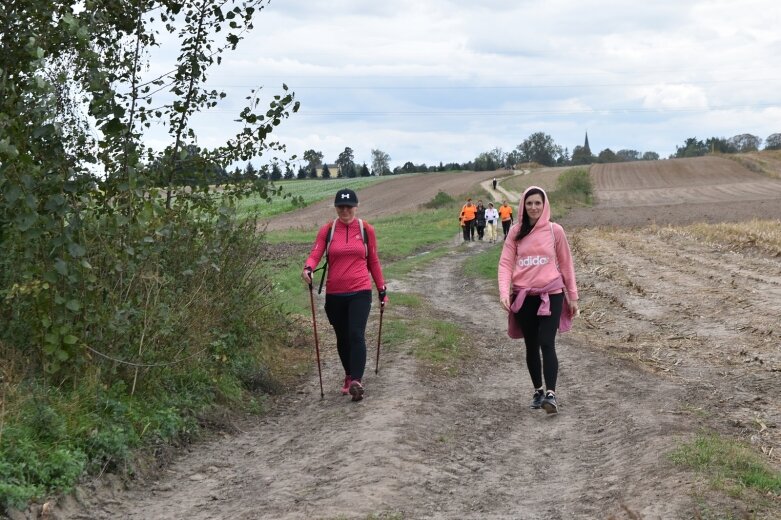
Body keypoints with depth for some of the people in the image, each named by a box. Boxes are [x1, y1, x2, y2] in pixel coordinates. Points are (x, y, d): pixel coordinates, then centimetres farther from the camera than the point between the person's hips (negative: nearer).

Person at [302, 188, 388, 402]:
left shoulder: (366, 230, 2)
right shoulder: (327, 230, 2)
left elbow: (373, 262, 10)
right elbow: (315, 253, -7)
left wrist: (382, 289, 12)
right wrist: (308, 268, -30)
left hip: (360, 292, -2)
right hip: (334, 294, 2)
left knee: (356, 335, -16)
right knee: (342, 338, 11)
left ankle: (357, 382, -20)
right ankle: (349, 376, 29)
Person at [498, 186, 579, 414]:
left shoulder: (555, 230, 0)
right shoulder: (516, 232, 3)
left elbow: (566, 263, 6)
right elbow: (505, 263, 0)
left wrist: (572, 296, 9)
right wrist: (504, 292, -15)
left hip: (551, 294, -3)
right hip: (523, 296, 3)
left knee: (547, 344, -15)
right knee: (531, 346, 11)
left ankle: (551, 394, -21)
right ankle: (538, 391, 25)